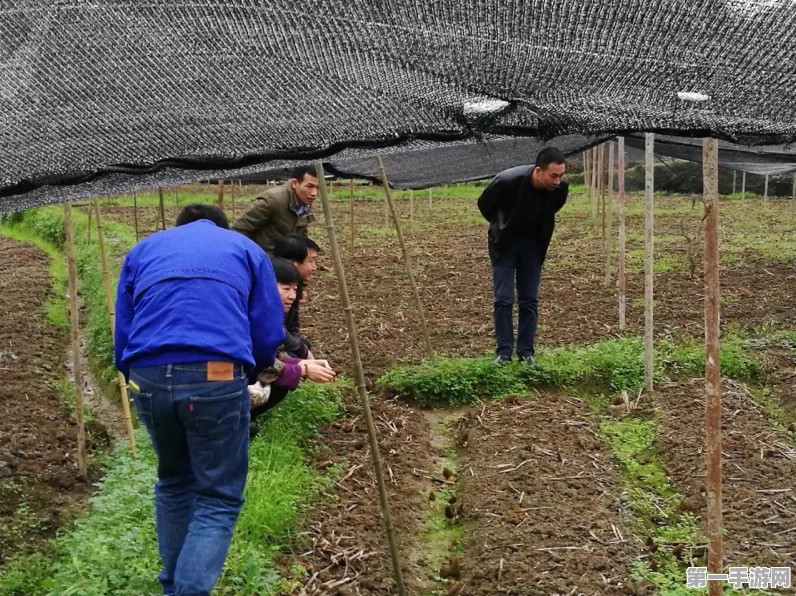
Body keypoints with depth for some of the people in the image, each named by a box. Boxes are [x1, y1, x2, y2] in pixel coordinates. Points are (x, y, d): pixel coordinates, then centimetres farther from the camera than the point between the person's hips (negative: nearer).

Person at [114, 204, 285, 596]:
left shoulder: (144, 249, 27)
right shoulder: (247, 249, 21)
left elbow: (122, 335, 21)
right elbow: (268, 336, 13)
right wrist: (243, 375, 31)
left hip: (148, 378, 4)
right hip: (216, 379, -3)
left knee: (174, 482, 25)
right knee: (219, 497, 9)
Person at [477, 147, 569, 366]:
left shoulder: (560, 188, -21)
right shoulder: (507, 181, -31)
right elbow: (484, 204, -8)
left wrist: (541, 232, 11)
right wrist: (502, 228, 5)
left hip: (533, 245, 3)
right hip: (505, 244, -3)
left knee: (530, 301, 3)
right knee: (504, 300, -5)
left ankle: (526, 352, 11)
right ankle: (504, 352, 4)